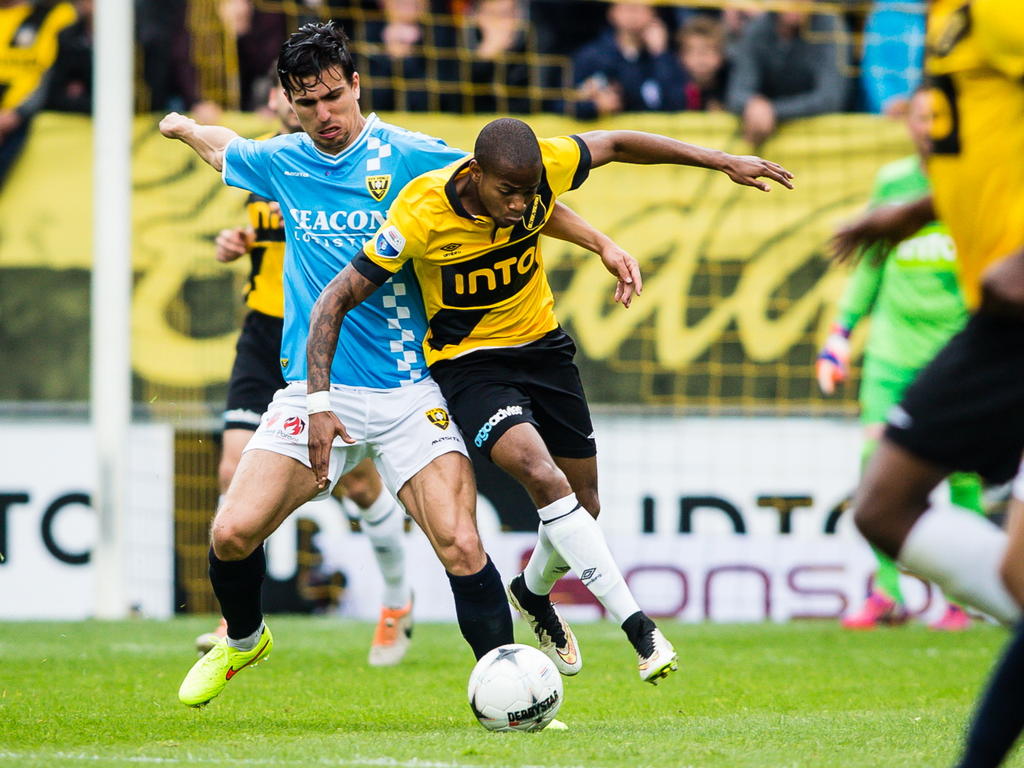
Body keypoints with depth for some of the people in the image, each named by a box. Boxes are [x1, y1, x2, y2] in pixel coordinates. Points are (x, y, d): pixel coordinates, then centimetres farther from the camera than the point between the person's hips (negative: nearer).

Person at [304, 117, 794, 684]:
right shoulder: (422, 212, -29)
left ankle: (533, 593, 45)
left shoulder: (543, 168, -20)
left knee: (582, 503, 11)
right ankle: (636, 626, -24)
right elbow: (337, 298, -23)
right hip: (467, 361, -5)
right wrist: (319, 402, -30)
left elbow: (615, 145, 1)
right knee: (543, 476, -27)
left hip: (542, 345, 5)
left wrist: (726, 162, 3)